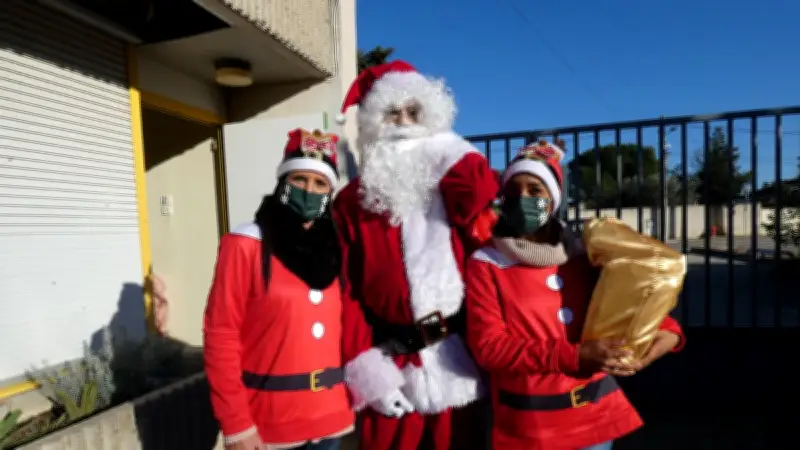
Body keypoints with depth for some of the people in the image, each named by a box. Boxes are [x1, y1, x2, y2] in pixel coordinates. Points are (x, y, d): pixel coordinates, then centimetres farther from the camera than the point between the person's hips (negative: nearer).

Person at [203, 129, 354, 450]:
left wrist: (352, 392, 4)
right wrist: (236, 424, -13)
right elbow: (221, 336, -11)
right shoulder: (246, 245, -8)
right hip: (269, 422, -4)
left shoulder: (335, 250, 6)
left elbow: (344, 328, 9)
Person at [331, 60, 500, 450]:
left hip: (458, 361, 2)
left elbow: (483, 197, -19)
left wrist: (449, 150, -6)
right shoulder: (352, 201, 0)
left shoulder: (455, 185, 5)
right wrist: (366, 370, -9)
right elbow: (346, 292, -3)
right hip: (392, 364, -1)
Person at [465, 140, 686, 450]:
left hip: (596, 409, 4)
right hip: (528, 420, -3)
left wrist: (667, 330, -9)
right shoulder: (485, 264, -9)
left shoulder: (581, 255, 2)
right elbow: (488, 346, -17)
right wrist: (576, 355, -24)